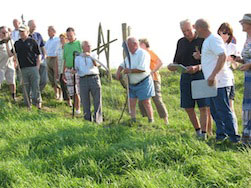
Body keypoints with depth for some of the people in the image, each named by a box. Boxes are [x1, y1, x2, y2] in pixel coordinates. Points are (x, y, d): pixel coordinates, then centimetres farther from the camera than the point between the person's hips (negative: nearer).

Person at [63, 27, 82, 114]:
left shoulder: (79, 43, 1)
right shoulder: (66, 46, 17)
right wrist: (63, 73, 19)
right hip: (68, 70, 5)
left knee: (79, 90, -10)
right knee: (72, 92, 3)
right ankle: (77, 108, 9)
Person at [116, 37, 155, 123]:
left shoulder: (143, 53, -13)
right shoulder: (129, 55, 13)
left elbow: (142, 69, -24)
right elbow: (123, 64, 21)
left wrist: (130, 70, -16)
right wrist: (118, 71, 0)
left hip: (143, 83, -8)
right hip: (132, 84, 8)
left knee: (146, 103, -6)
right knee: (132, 103, 3)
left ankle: (151, 121, 0)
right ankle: (133, 121, 8)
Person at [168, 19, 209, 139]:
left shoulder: (202, 40, -4)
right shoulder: (181, 42, 12)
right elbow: (177, 61, 20)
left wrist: (197, 68, -24)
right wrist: (173, 66, -3)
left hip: (200, 76, -5)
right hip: (185, 76, 5)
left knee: (203, 107, -8)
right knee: (188, 107, 4)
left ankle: (204, 133, -3)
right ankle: (197, 130, 20)